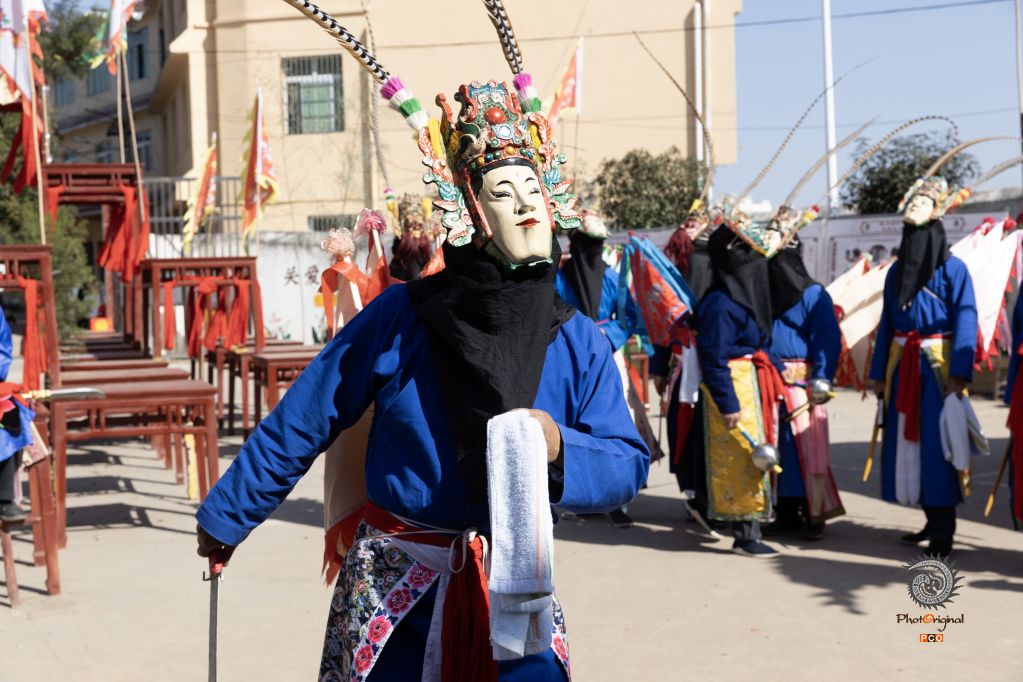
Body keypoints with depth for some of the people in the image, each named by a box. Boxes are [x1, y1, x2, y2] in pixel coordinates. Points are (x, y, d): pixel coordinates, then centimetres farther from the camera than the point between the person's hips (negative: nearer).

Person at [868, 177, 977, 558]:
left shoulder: (952, 268, -4)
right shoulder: (895, 271, 14)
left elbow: (965, 320, -10)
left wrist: (959, 373, -19)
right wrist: (879, 372, 11)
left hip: (937, 367, -6)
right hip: (902, 367, 6)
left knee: (937, 442, -6)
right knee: (907, 441, 7)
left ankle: (943, 531, 1)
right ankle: (932, 520, 18)